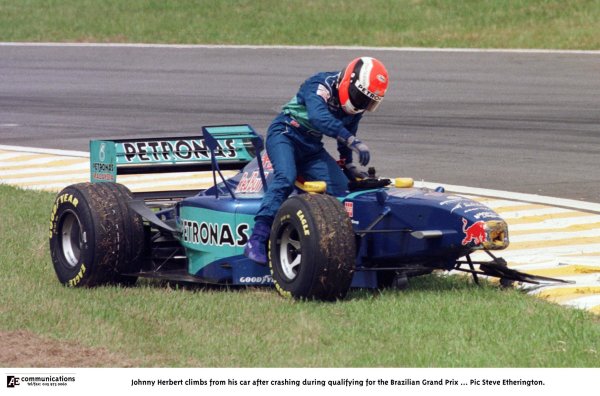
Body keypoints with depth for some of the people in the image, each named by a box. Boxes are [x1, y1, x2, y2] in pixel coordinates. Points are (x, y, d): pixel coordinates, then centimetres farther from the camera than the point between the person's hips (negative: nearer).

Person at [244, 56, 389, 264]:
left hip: (311, 148, 8)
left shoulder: (354, 107, 5)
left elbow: (346, 134, 25)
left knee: (340, 186, -12)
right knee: (286, 177, -33)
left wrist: (349, 165, 20)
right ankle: (257, 241, -39)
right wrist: (352, 141, -48)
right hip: (284, 135, -8)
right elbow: (318, 117, -40)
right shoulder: (321, 85, -21)